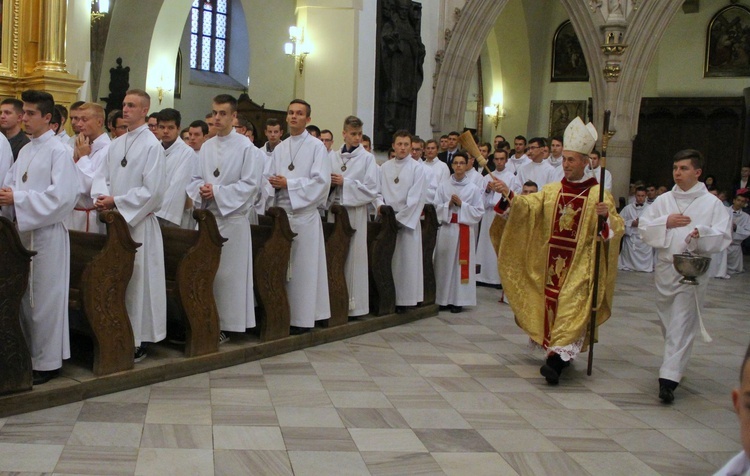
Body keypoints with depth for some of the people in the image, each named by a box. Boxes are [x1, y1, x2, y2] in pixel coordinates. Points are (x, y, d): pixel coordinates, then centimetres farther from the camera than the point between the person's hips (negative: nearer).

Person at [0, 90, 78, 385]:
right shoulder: (25, 151, 14)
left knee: (44, 297, -1)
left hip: (47, 234, -7)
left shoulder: (58, 152, -9)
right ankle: (29, 354, 23)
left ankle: (47, 362, 9)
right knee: (24, 296, 12)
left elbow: (62, 196, -18)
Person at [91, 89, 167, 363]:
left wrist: (115, 202, -14)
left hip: (139, 222, -7)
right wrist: (101, 197, -8)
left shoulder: (152, 145, -9)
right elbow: (102, 176, 14)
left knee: (137, 280, -2)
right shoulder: (116, 144, 13)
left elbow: (152, 190, -15)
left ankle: (138, 341, 6)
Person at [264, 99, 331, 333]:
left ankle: (302, 318, 3)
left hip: (304, 214, -5)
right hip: (280, 213, 5)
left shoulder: (317, 147, 0)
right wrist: (273, 184, -10)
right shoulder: (279, 149, 17)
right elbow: (267, 177, 13)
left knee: (303, 266, -3)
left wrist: (288, 184, -12)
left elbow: (321, 181, -10)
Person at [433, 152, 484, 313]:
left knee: (461, 263, -1)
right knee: (445, 262, 3)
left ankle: (459, 300, 6)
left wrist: (461, 204, -11)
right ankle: (444, 298, 12)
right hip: (446, 228, 2)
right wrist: (448, 204, -13)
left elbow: (479, 212, -1)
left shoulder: (473, 188, 2)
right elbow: (436, 208, 4)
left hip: (465, 230, -1)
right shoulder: (443, 186, 7)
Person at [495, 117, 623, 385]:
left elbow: (617, 229, -9)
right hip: (552, 262, 5)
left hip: (580, 264, -4)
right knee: (550, 306, 10)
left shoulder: (598, 194, -3)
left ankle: (558, 357, -19)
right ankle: (562, 354, 28)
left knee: (571, 306, -15)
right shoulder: (551, 191, 9)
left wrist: (606, 216, -30)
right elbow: (529, 206, -6)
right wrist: (509, 195, -24)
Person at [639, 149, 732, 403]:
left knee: (682, 325, -9)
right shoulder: (663, 201, 9)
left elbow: (723, 237, -8)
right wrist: (666, 223, -13)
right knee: (667, 322, 15)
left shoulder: (712, 203, -1)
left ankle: (669, 377, -13)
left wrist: (702, 234, -26)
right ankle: (676, 365, 36)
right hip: (664, 267, 4)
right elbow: (644, 228, 3)